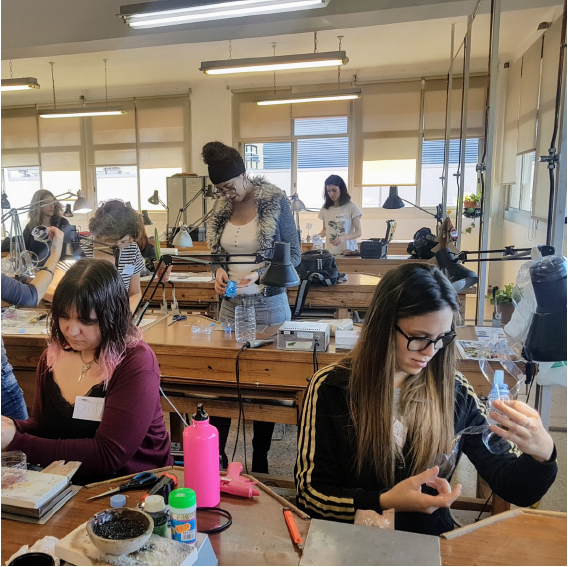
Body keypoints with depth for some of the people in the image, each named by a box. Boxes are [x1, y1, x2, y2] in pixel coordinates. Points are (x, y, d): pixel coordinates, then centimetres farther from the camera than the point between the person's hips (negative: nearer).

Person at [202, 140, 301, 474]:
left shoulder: (276, 202, -7)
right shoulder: (223, 208, 7)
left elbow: (294, 255, -7)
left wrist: (260, 273, -22)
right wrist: (219, 271, -4)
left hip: (268, 305, -4)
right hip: (231, 304, 5)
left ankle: (260, 462, 24)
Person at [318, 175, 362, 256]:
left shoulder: (351, 207, -4)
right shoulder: (325, 207, 6)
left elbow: (359, 232, -4)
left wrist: (344, 237, -21)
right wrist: (318, 236, -4)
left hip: (348, 251, -3)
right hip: (330, 252, 3)